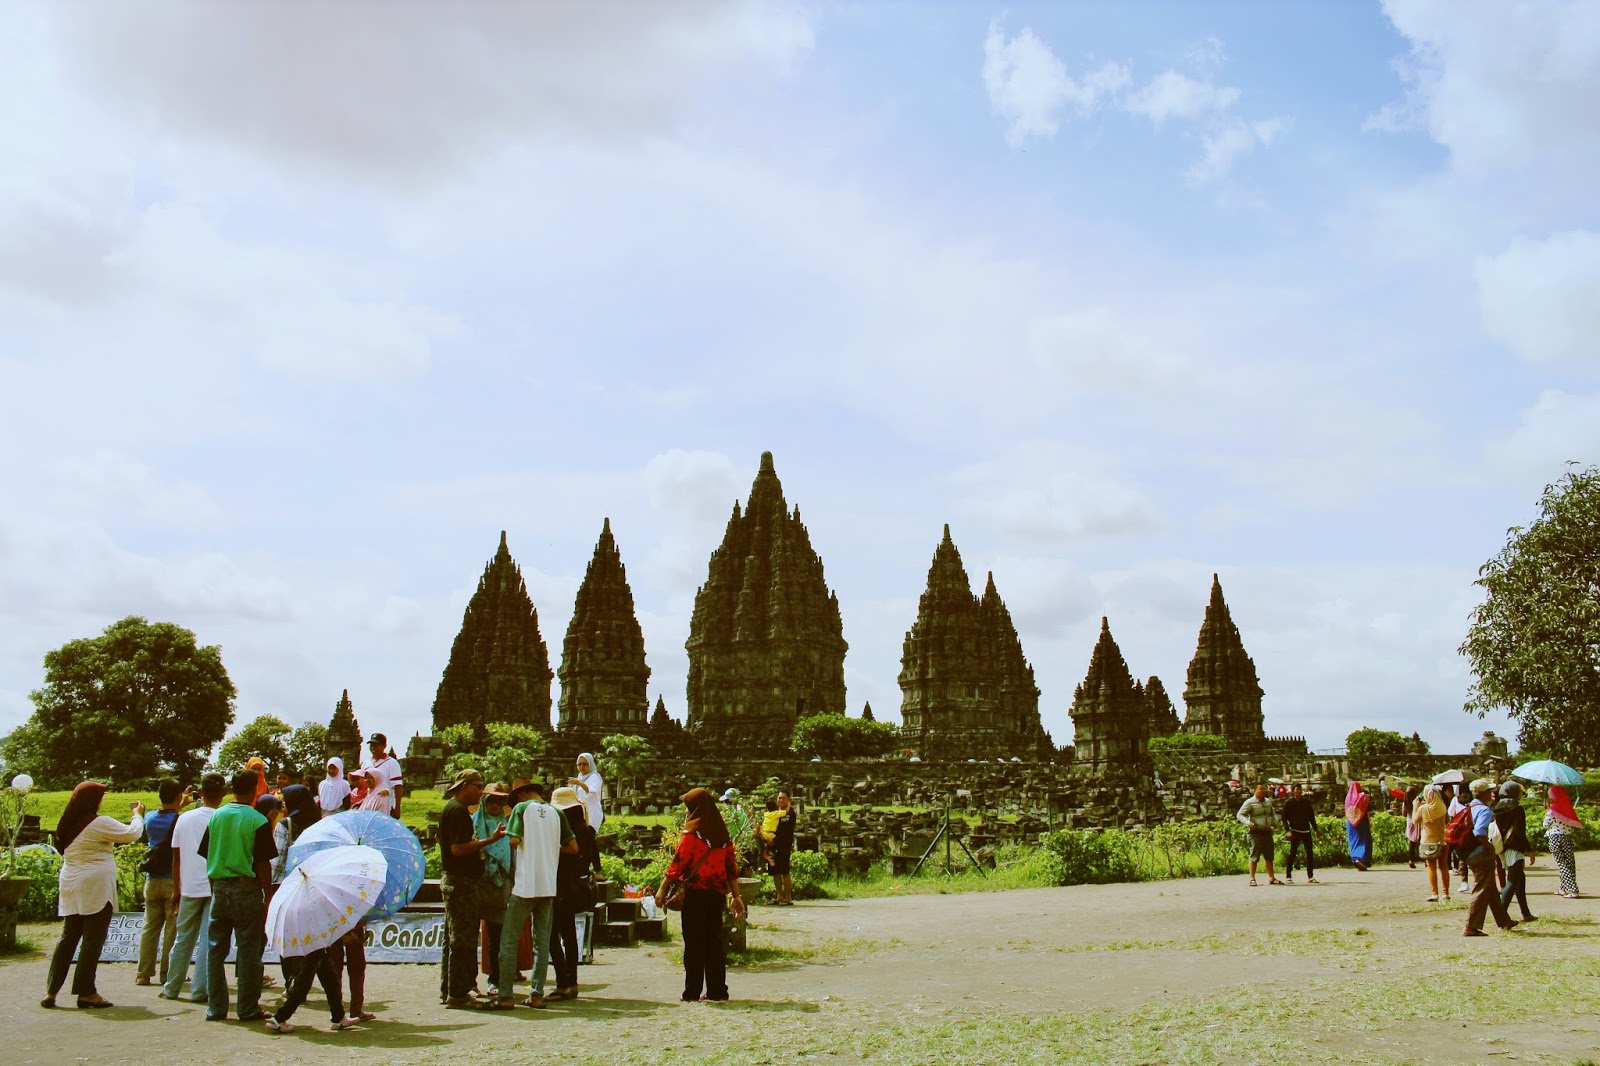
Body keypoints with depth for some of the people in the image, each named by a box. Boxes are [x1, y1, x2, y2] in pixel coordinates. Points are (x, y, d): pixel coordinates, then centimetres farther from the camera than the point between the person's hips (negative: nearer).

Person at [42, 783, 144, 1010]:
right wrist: (138, 815, 7)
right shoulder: (99, 823, -14)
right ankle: (86, 993, 3)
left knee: (68, 937, 12)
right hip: (95, 887, -7)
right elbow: (131, 834, -10)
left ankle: (51, 992, 12)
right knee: (93, 939, 0)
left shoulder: (68, 825, 9)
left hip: (70, 887, 7)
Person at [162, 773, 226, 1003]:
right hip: (215, 887, -4)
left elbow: (176, 857, 9)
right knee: (208, 940, 1)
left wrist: (177, 889, 17)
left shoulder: (184, 818, 5)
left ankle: (171, 988, 23)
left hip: (189, 887, 4)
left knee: (183, 939, 15)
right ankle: (199, 990, 1)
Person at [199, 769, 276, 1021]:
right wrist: (267, 895, -2)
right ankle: (248, 1009, 6)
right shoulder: (258, 821, -9)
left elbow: (207, 856, 9)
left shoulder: (215, 817, 5)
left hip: (219, 888, 5)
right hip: (246, 889, -5)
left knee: (216, 949, 12)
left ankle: (215, 1007, 17)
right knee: (248, 951, 2)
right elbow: (263, 864, -10)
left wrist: (214, 887, 18)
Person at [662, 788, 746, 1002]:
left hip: (695, 892, -5)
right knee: (715, 940, 11)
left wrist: (662, 888, -6)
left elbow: (678, 863, -13)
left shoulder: (692, 833, -10)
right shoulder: (722, 833, 8)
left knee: (694, 942, 2)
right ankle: (717, 991, 14)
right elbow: (731, 866, 9)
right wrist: (737, 896, 13)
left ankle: (692, 992, 7)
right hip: (717, 893, 6)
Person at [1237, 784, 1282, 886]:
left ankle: (1271, 878, 21)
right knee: (1254, 856, -5)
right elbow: (1240, 815, -7)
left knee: (1269, 856, 12)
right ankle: (1252, 879, 1)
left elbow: (1273, 813, 29)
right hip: (1256, 833, -6)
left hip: (1267, 832, 6)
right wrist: (1249, 824, -22)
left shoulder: (1268, 801, 14)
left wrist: (1275, 822, 9)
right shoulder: (1250, 802, -5)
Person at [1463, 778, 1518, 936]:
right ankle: (1470, 927, -4)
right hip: (1482, 854, -9)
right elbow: (1479, 832, -29)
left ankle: (1504, 921, 36)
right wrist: (1489, 846, -17)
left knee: (1491, 890, 22)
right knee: (1482, 891, -4)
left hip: (1471, 854, 9)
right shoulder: (1485, 810, -16)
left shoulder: (1469, 808, 11)